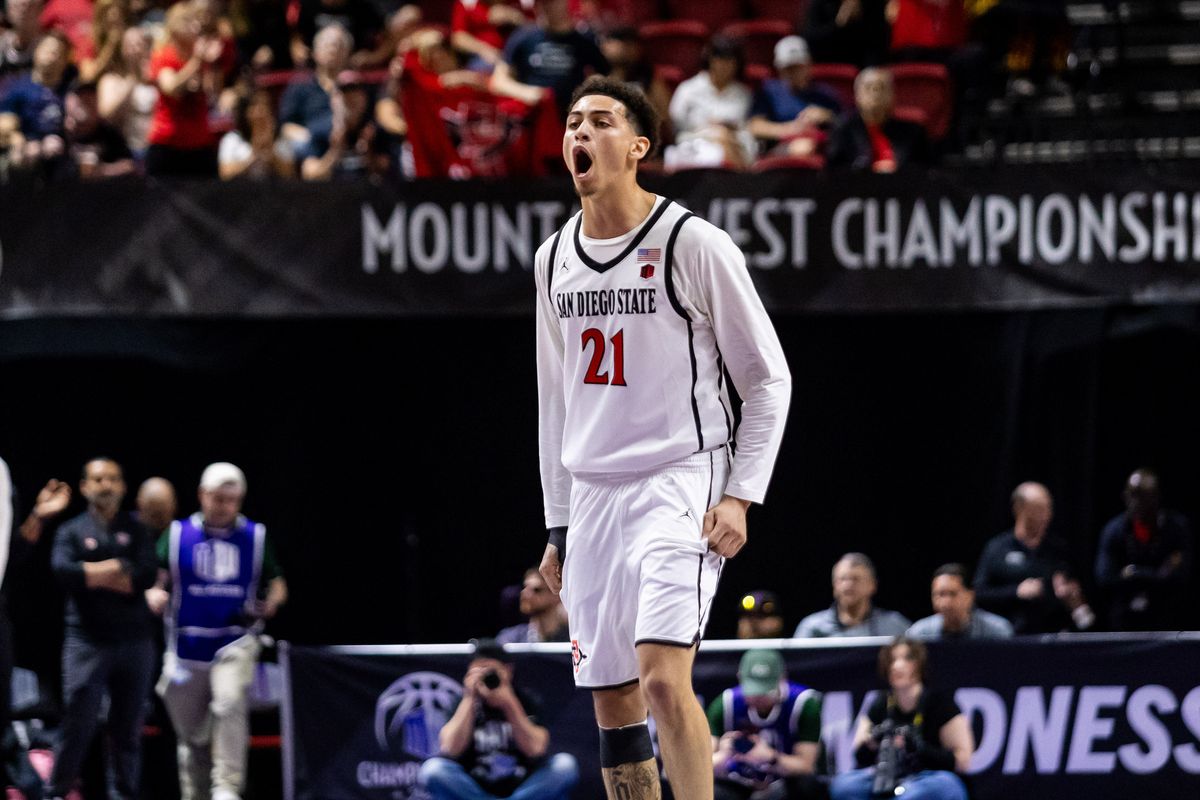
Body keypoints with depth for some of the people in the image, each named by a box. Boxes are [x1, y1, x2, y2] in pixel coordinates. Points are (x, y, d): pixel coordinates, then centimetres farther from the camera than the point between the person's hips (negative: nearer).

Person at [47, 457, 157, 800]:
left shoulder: (135, 530, 10)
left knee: (128, 728, 4)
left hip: (134, 641, 2)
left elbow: (146, 575, -6)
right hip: (87, 641, -2)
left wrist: (93, 574, -9)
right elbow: (63, 572, -14)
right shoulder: (71, 531, 6)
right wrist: (118, 570, -11)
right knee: (78, 723, -8)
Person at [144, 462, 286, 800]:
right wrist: (154, 596, -19)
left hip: (236, 642, -1)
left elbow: (277, 585, 14)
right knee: (192, 736, 7)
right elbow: (155, 580, 4)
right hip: (187, 647, 1)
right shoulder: (177, 535, 4)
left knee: (231, 703, -27)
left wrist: (268, 605, -8)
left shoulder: (255, 537, 7)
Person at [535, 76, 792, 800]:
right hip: (593, 494, 6)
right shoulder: (555, 259, 11)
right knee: (613, 705, 5)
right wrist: (559, 526, 17)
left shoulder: (694, 244, -7)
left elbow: (768, 379, -3)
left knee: (663, 678, -21)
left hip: (680, 486, -6)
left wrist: (741, 496, -12)